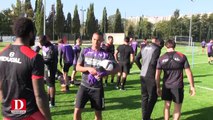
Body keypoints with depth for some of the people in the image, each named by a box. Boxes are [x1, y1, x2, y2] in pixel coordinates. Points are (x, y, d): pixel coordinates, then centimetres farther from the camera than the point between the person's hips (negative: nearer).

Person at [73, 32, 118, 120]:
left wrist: (105, 73, -25)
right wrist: (88, 68, -18)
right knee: (77, 111, -3)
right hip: (84, 86, 1)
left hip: (97, 88, -1)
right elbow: (77, 67, 1)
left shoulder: (105, 54, -5)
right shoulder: (85, 51, 0)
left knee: (98, 112, 12)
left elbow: (116, 68, -7)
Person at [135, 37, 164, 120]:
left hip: (142, 75, 7)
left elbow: (136, 59, 12)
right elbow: (153, 62, -20)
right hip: (150, 76, -7)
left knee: (144, 96, 14)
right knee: (153, 97, 5)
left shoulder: (144, 48, 12)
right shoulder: (156, 49, -10)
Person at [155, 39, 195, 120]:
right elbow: (188, 73, -4)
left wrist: (158, 87, 10)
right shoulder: (182, 57, -3)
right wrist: (192, 87, 4)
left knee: (167, 106, 19)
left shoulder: (161, 58, 0)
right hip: (178, 86, -2)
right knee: (177, 108, 11)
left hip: (166, 86, 2)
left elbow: (157, 75, 0)